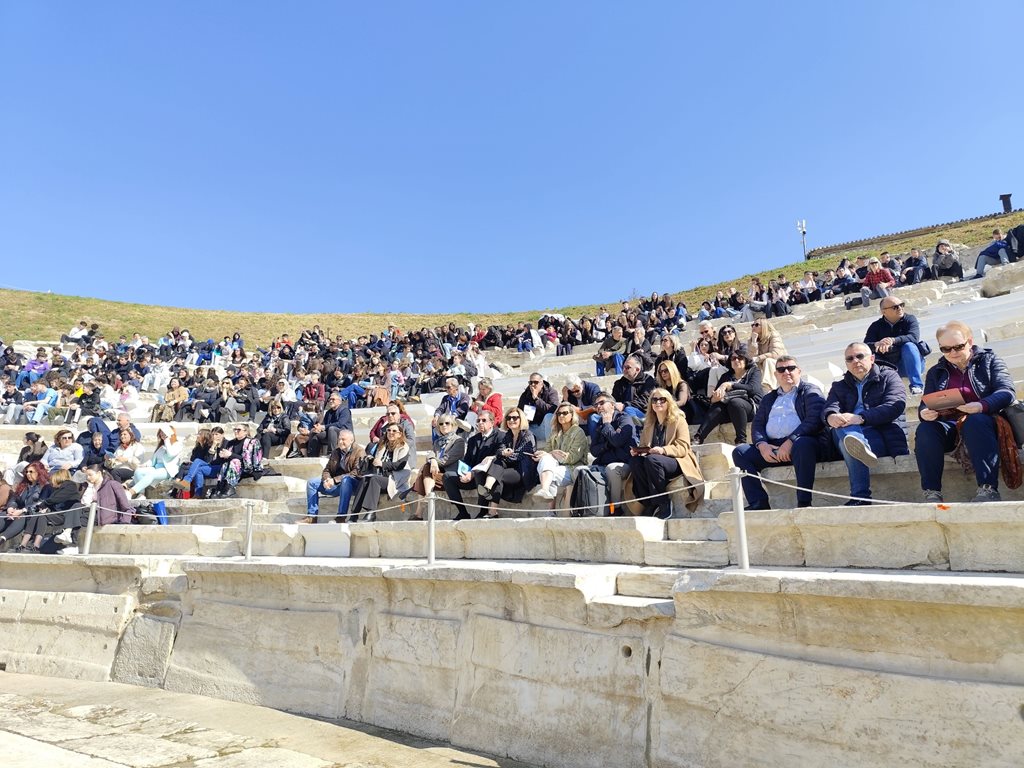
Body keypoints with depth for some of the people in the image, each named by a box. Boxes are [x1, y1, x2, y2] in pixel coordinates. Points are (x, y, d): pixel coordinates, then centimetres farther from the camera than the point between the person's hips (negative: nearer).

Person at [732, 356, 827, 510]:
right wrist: (762, 445, -6)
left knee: (802, 444, -38)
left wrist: (790, 441, -19)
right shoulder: (768, 398, 27)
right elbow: (757, 425, 17)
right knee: (740, 451, -16)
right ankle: (758, 503, -23)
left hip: (799, 444, -5)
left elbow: (815, 420, -7)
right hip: (771, 448, 5)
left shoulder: (810, 391, 10)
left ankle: (804, 502, -35)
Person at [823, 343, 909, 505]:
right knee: (840, 424, -34)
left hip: (884, 437, -3)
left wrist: (861, 418, -24)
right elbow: (829, 407, 4)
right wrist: (831, 416, -25)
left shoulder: (889, 376, 16)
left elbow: (896, 405, -6)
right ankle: (862, 448, -63)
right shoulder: (839, 386, 27)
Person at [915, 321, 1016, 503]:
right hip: (948, 427, 2)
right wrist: (924, 413, -17)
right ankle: (931, 493, -33)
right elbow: (924, 405, 10)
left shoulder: (990, 360, 10)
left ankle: (988, 489, -41)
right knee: (925, 430, -30)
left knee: (975, 422, -37)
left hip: (981, 421, -2)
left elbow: (1007, 392, -6)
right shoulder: (935, 372, 18)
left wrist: (982, 406, -28)